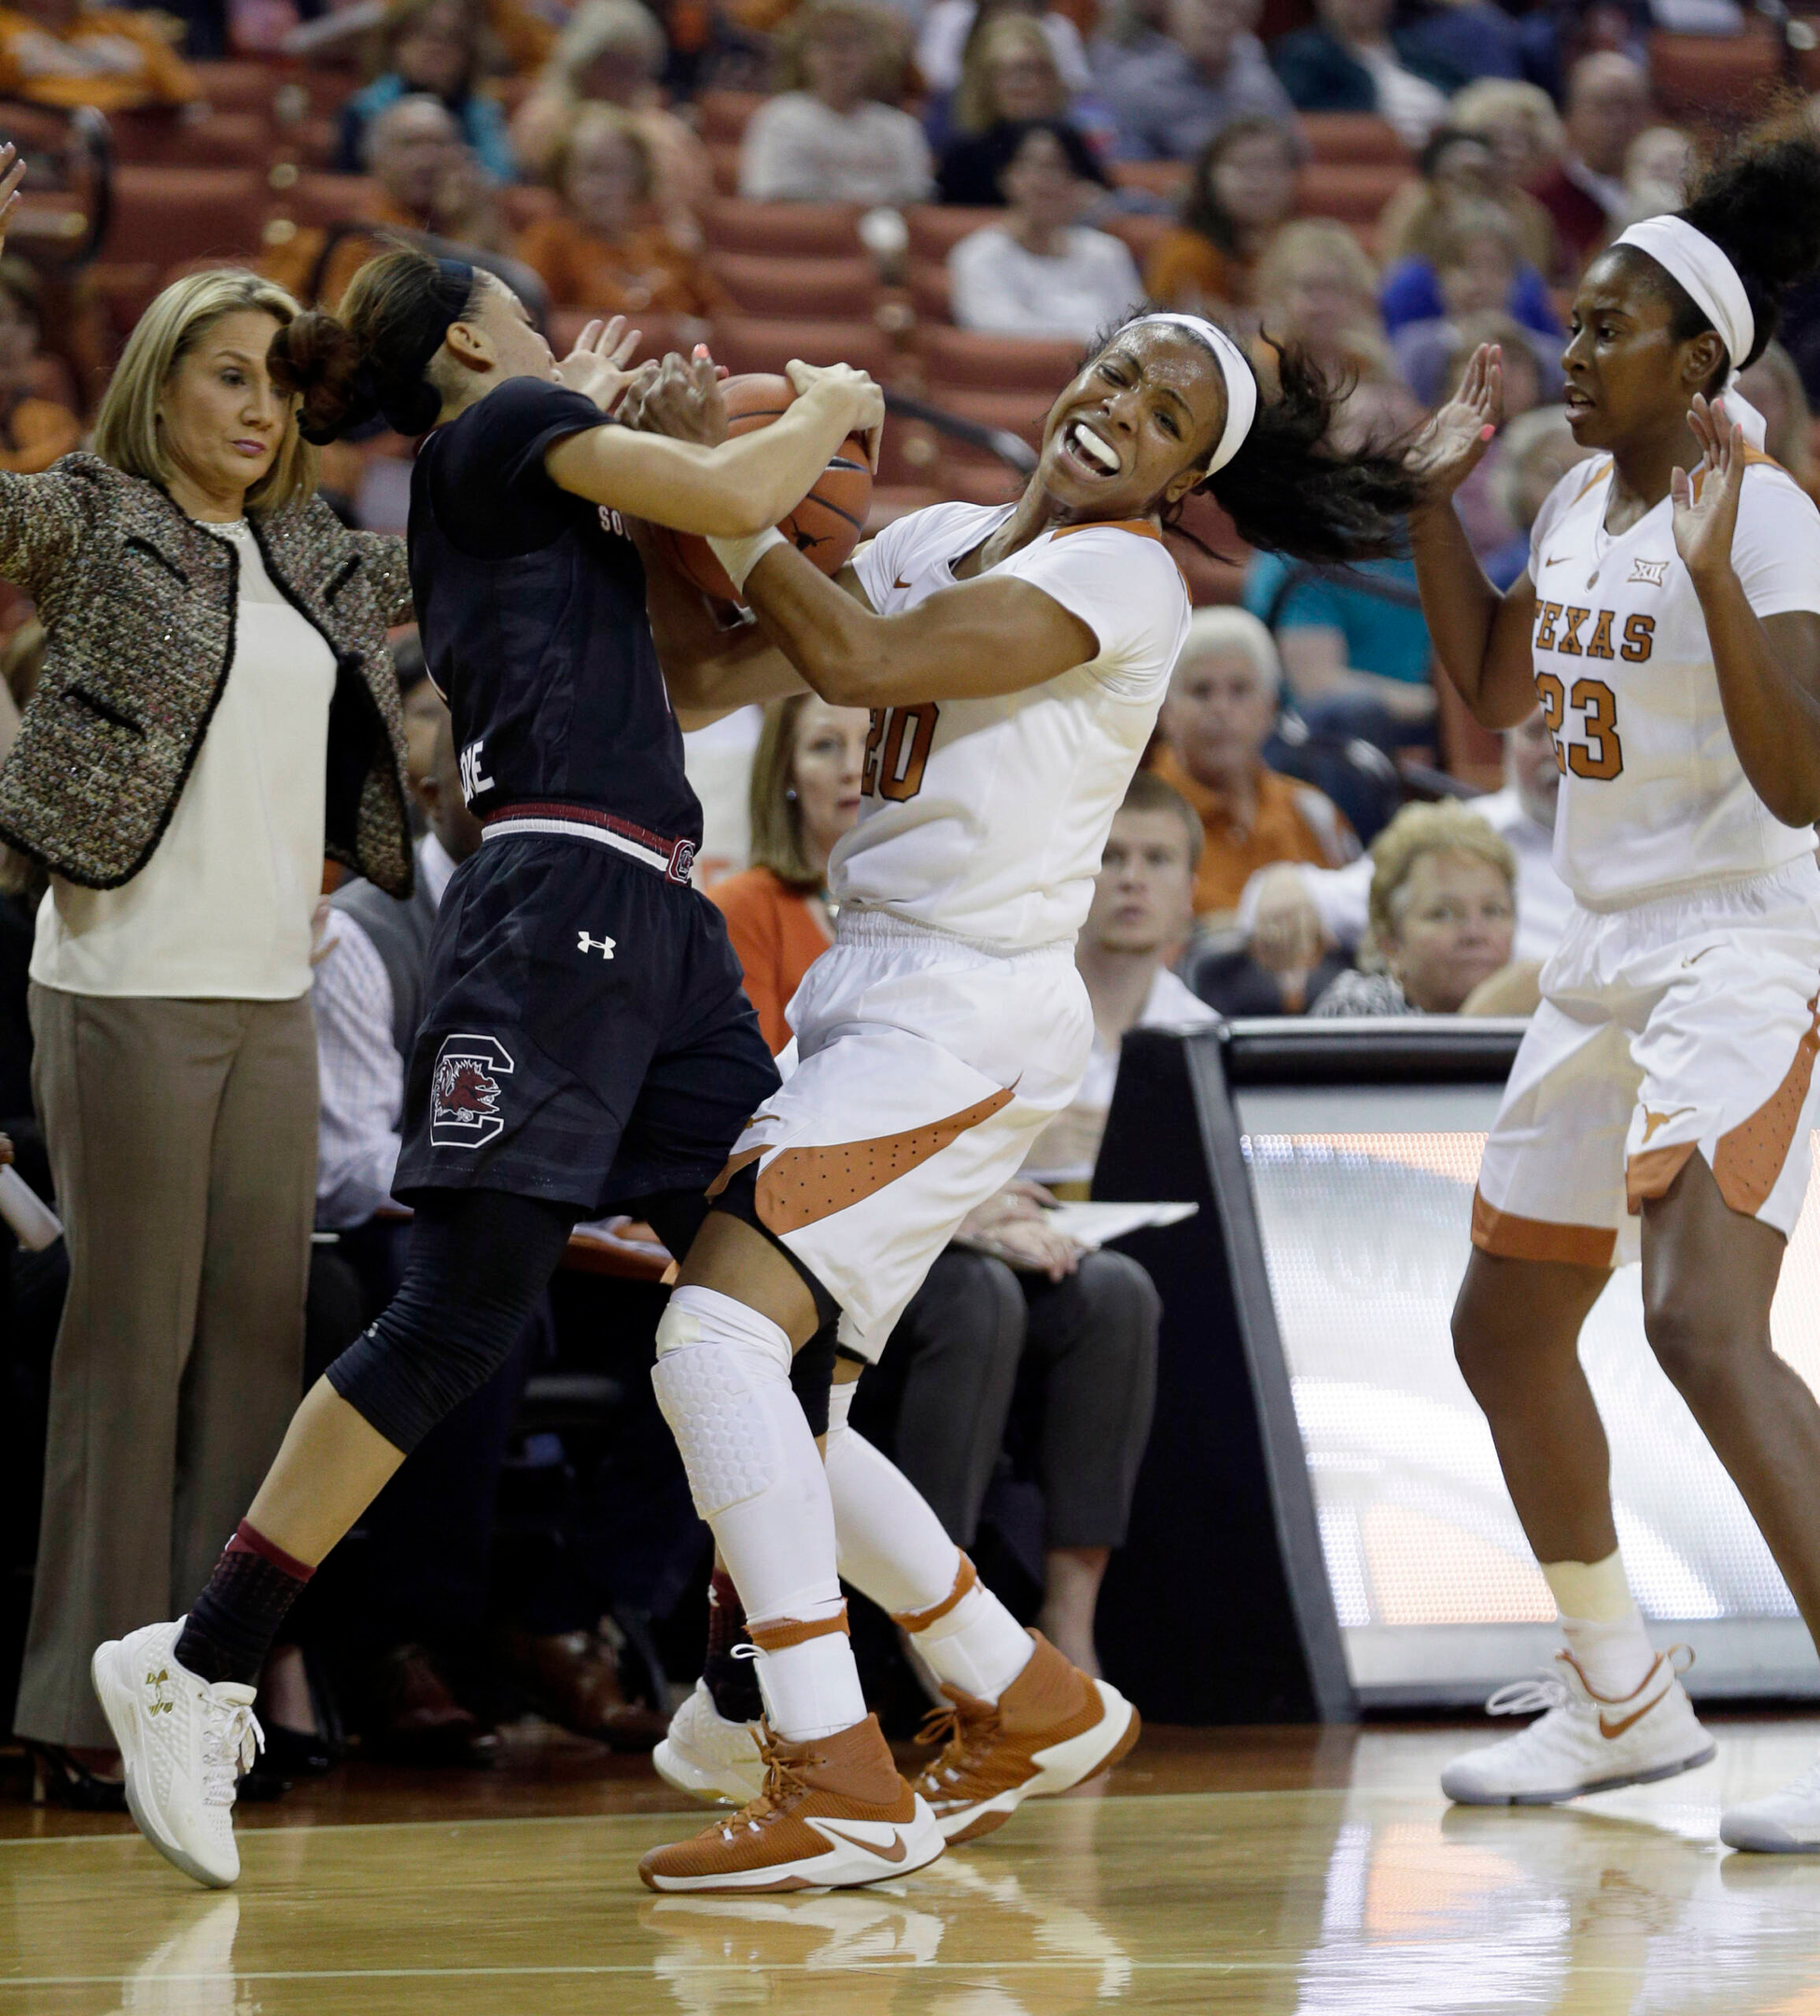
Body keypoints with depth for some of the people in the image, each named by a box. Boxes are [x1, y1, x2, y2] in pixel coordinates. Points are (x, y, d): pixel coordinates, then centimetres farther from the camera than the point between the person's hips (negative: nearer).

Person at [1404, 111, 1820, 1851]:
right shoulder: (1583, 500, 10)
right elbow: (1489, 691, 24)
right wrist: (1436, 501, 15)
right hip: (1608, 962, 10)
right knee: (1506, 1328, 16)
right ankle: (1621, 1699, 32)